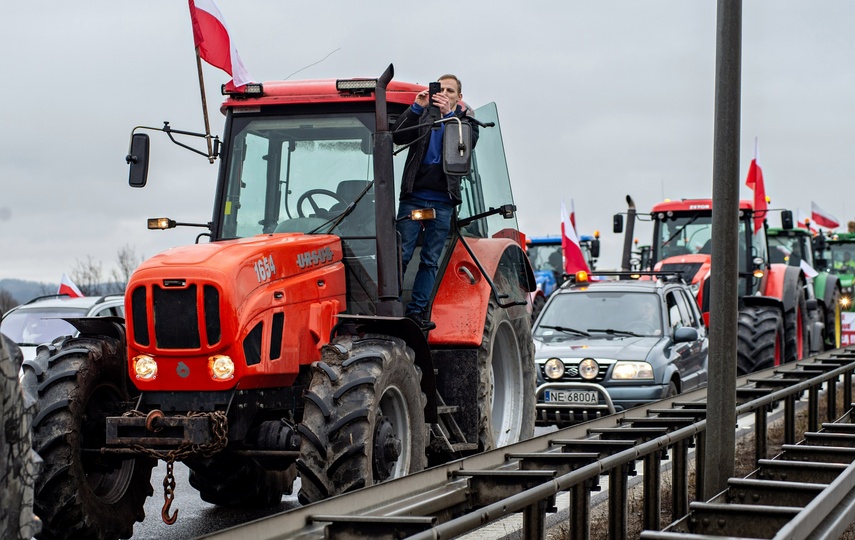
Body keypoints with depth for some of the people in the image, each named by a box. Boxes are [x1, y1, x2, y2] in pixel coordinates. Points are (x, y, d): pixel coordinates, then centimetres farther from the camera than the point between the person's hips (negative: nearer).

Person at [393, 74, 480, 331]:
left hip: (442, 201, 1)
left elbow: (470, 141, -6)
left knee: (430, 260, 1)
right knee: (401, 254, -6)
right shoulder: (422, 116, 14)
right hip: (414, 196, -1)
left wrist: (449, 115, -17)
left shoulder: (465, 119, 15)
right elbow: (398, 136, -3)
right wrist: (417, 108, -12)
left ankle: (416, 311, 4)